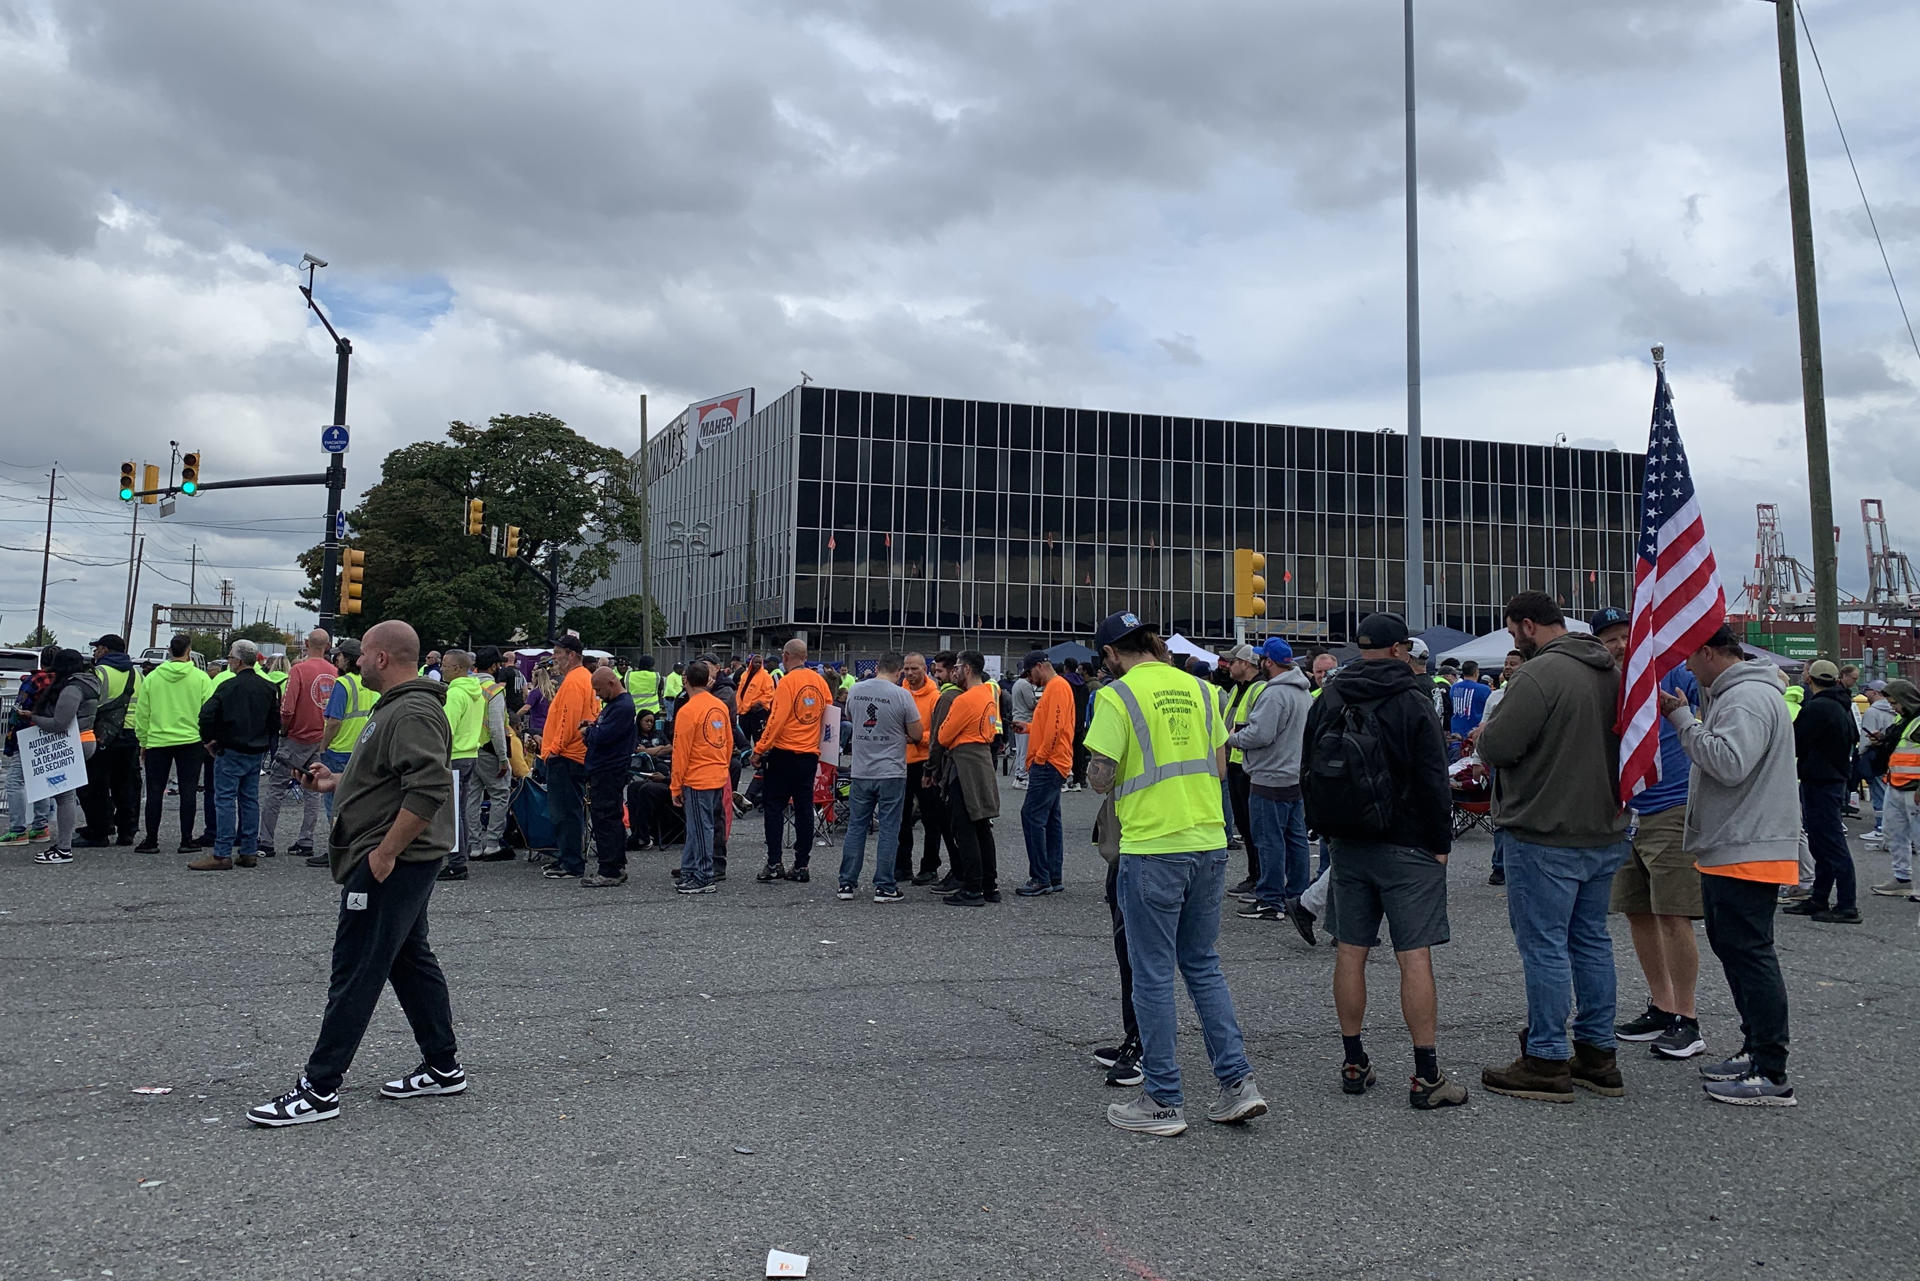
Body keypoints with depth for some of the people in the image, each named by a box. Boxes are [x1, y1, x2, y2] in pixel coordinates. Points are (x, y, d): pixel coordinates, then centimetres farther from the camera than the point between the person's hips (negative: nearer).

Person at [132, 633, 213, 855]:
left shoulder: (152, 678, 1)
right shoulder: (200, 678, -5)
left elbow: (141, 714, 5)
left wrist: (143, 742, 14)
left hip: (157, 741, 1)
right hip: (190, 741, -1)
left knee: (155, 791, 8)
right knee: (187, 791, 3)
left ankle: (151, 841, 11)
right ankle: (186, 840, 5)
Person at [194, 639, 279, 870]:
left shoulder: (229, 686, -12)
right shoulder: (268, 688, 7)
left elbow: (207, 714, -18)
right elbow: (276, 720, 11)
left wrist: (208, 739, -4)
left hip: (231, 752, -6)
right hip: (257, 753, 6)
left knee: (225, 800, -4)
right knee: (250, 800, 11)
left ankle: (222, 854, -5)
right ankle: (249, 852, 13)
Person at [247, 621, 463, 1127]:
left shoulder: (413, 714, -19)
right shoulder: (398, 706, 17)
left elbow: (429, 789, -30)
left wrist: (385, 853, -26)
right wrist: (338, 781, 20)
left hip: (389, 863, -11)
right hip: (400, 861, 11)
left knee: (355, 974, -5)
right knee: (411, 959, 16)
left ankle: (319, 1089, 2)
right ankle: (443, 1067, 24)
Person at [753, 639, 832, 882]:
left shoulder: (788, 681, -12)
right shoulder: (820, 681, 6)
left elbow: (777, 719, -16)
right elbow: (829, 713, 12)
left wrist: (760, 748, -10)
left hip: (784, 753, -5)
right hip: (810, 754, 6)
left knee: (774, 807, 3)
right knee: (804, 809, 9)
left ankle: (774, 863, -1)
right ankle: (802, 865, 10)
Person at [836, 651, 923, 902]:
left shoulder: (855, 690, 1)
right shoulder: (902, 695, -12)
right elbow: (917, 735, -6)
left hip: (861, 772, 4)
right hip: (891, 773, -4)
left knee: (856, 827, 12)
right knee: (888, 830, 3)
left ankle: (847, 884, 15)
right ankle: (884, 887, 5)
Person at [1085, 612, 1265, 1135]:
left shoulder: (1117, 696, -9)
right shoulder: (1197, 689, 8)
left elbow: (1101, 779, -13)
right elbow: (1220, 768, 12)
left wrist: (1094, 762, 8)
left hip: (1152, 849, -6)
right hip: (1209, 843, 6)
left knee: (1153, 975, 5)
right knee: (1204, 966, 17)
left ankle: (1163, 1102, 12)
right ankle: (1238, 1082, 15)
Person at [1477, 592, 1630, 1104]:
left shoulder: (1540, 674, -19)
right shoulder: (1613, 673, 10)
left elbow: (1497, 747, -22)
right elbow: (1627, 740, 20)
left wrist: (1486, 731, 1)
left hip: (1547, 837, -9)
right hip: (1606, 832, 9)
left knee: (1545, 946, -1)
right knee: (1592, 940, 16)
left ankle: (1546, 1062, 5)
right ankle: (1598, 1054, 23)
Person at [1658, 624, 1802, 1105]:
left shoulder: (1749, 698, -17)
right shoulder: (1734, 693, 17)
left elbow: (1729, 763, -28)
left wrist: (1683, 719, -19)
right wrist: (1683, 718, 8)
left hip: (1748, 851, -11)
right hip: (1728, 849, 11)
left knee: (1749, 955, -8)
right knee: (1731, 948, 18)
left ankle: (1771, 1076, -4)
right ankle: (1755, 1051, 28)